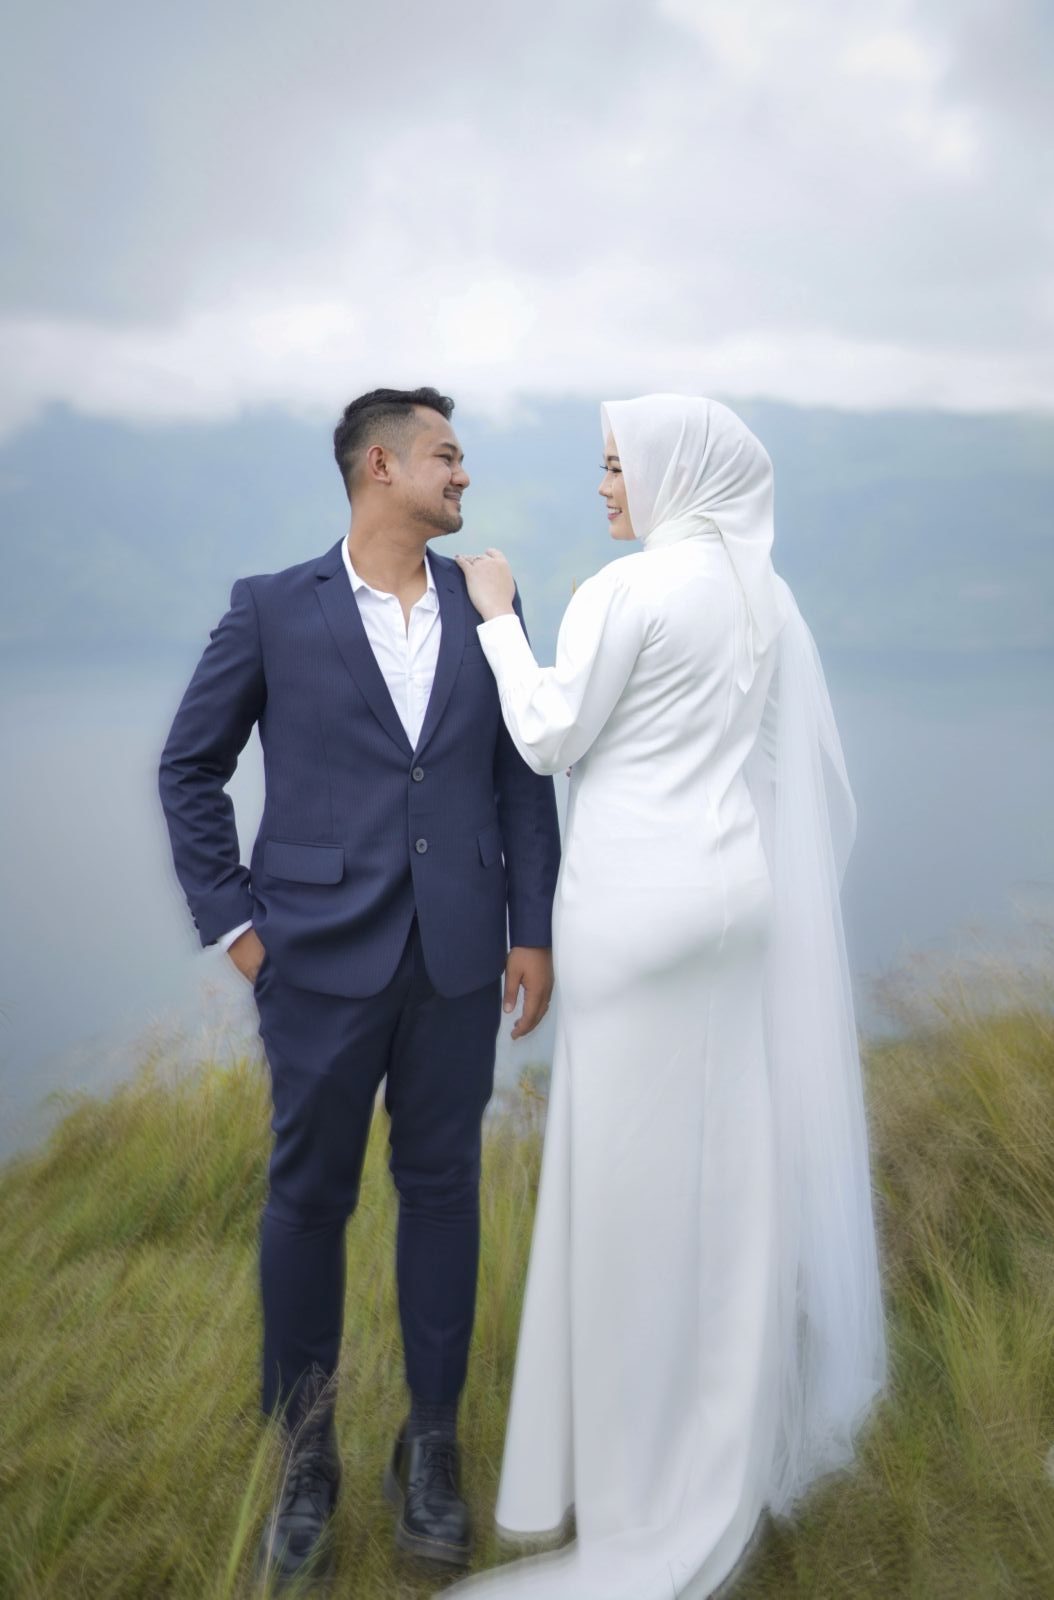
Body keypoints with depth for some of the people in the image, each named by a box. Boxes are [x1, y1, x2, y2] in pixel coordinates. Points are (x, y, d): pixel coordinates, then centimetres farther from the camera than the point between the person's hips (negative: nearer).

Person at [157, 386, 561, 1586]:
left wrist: (533, 929, 3)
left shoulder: (486, 606, 5)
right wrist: (231, 922, -1)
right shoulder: (272, 610, -1)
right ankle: (307, 1457, 30)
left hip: (456, 961, 2)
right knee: (308, 1198, 9)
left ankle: (430, 1447, 30)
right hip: (323, 959, -2)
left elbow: (521, 775, 6)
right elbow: (189, 767, 4)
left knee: (442, 1189, 11)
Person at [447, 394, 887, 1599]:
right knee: (729, 1145, 16)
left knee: (636, 1161, 3)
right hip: (739, 885, 8)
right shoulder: (763, 592, 10)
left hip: (640, 900, -7)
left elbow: (549, 739, -7)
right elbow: (803, 769, 11)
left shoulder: (624, 591, -13)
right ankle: (745, 1403, 31)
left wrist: (497, 617, 3)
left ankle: (646, 1454, 17)